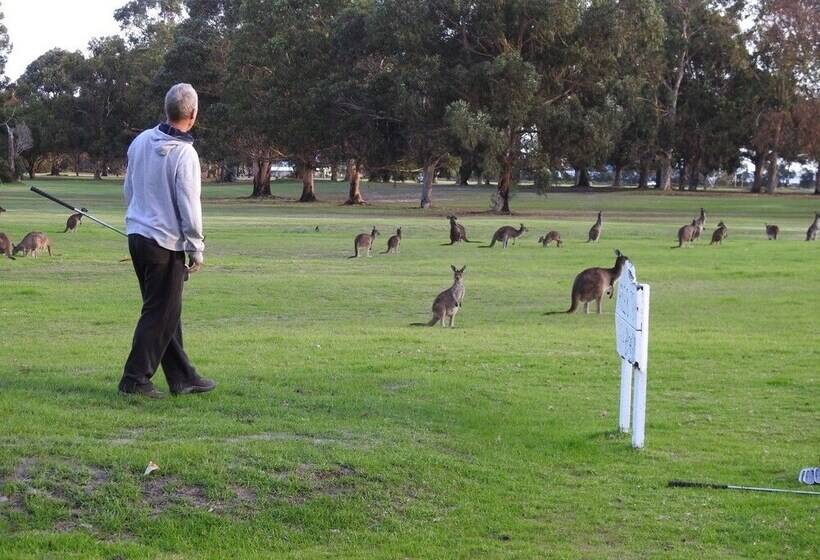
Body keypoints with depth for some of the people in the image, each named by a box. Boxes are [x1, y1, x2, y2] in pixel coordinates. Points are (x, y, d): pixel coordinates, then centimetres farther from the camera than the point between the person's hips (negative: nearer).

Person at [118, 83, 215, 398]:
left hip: (137, 234, 8)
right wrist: (196, 250, -6)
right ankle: (135, 379, 1)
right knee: (161, 313, 1)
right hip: (165, 243, -8)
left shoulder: (141, 141, 5)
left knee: (166, 310, 14)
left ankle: (182, 377, 22)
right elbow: (189, 207, -15)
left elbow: (128, 188, 14)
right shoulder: (184, 154, -17)